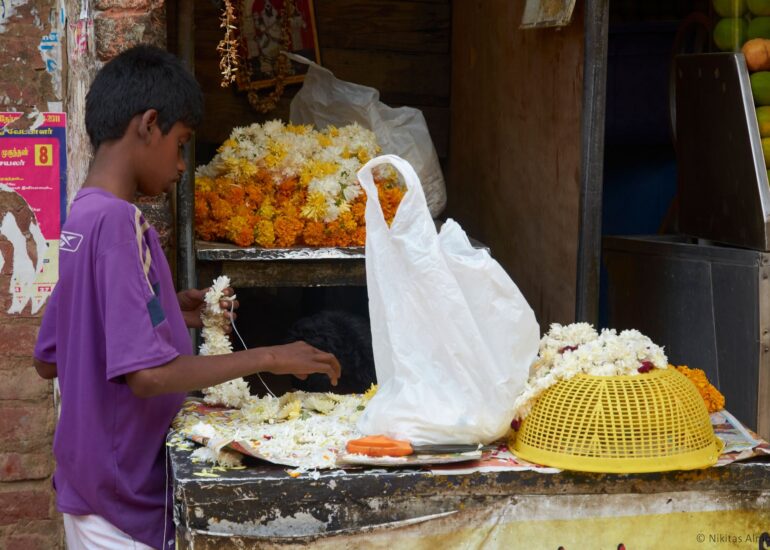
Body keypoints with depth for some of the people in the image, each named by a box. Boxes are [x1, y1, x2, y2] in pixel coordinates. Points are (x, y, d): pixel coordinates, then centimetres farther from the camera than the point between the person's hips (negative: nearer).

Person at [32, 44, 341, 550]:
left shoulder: (81, 218, 7)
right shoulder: (118, 222, -20)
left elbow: (49, 360, 15)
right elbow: (148, 373, -27)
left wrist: (166, 313, 11)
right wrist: (268, 357, -20)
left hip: (87, 484, 9)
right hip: (128, 502, -9)